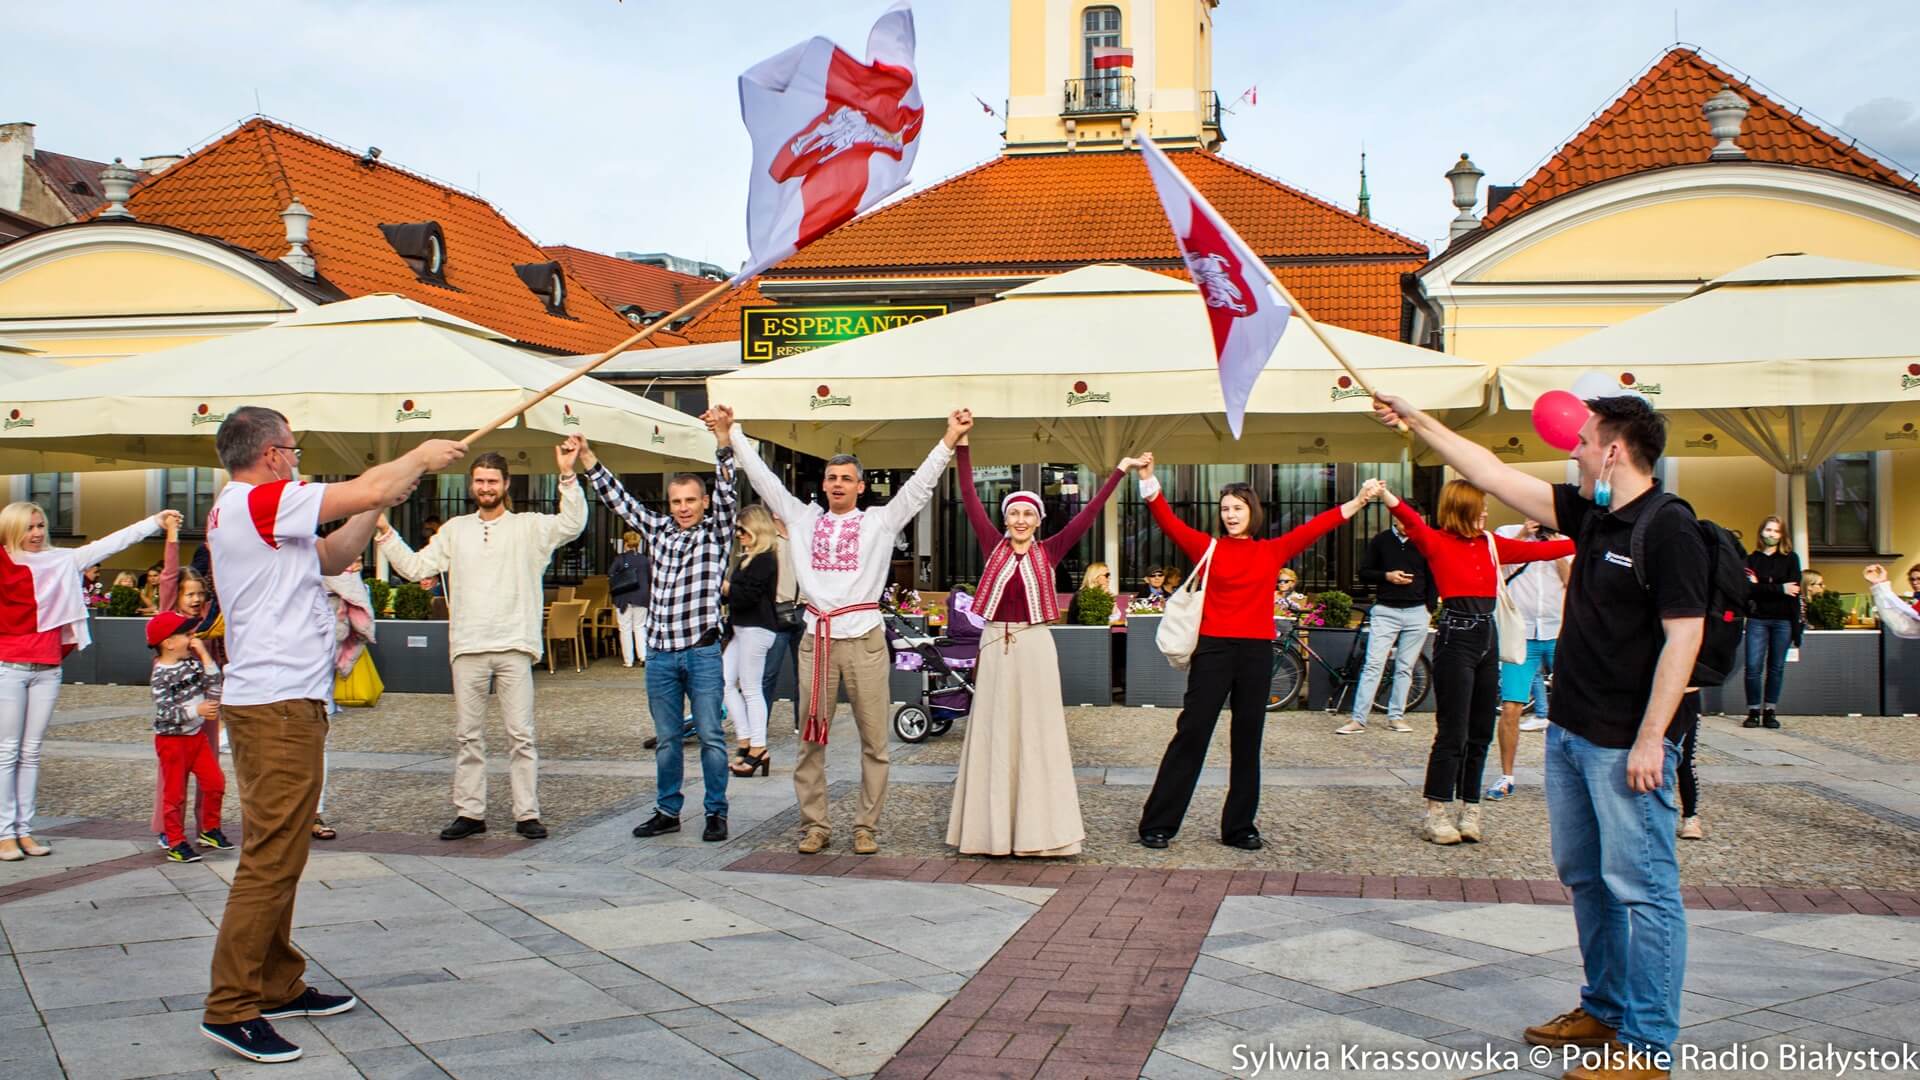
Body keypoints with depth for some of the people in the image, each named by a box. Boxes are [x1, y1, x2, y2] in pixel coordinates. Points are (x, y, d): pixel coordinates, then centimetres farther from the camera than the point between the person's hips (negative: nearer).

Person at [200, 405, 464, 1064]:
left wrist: (381, 503, 10)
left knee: (278, 858, 15)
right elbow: (366, 490, -17)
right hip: (279, 706, -11)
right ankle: (231, 1008, -3)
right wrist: (421, 458, 0)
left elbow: (332, 557, 21)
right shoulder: (259, 502, -13)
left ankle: (278, 986, 24)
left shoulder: (238, 510, 18)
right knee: (271, 860, -8)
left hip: (274, 705, 11)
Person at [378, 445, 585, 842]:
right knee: (467, 735, 9)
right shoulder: (455, 530, 13)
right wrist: (385, 534, 4)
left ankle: (527, 813, 6)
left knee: (521, 734, -1)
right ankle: (469, 812, 17)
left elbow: (572, 524, -13)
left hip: (514, 646, -3)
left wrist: (567, 475, -23)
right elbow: (415, 567, 12)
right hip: (467, 646, 3)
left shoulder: (529, 527, 3)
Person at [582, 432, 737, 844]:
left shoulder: (717, 531, 2)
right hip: (659, 654, 4)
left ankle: (716, 813, 10)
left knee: (711, 737, 1)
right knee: (666, 739, 12)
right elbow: (618, 497, 14)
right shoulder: (657, 528, 12)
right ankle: (667, 811, 21)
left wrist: (722, 440, -23)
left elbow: (726, 489, -11)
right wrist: (587, 456, 9)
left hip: (702, 652, -4)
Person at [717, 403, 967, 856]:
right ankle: (814, 825, 13)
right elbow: (764, 478, 15)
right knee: (811, 739, 4)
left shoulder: (881, 520, 7)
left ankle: (866, 826, 10)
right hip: (816, 639, 2)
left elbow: (921, 484, 1)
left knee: (874, 740, 1)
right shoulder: (803, 518, 13)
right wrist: (731, 436, 13)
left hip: (864, 639, -2)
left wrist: (949, 439, -8)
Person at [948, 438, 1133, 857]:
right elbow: (970, 499, 2)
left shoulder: (1049, 551, 3)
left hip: (1035, 647, -1)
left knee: (1036, 734, 4)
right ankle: (992, 825, 13)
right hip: (995, 645, 1)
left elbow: (1088, 514, 2)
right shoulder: (994, 546, 4)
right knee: (993, 734, 6)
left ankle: (1036, 828, 10)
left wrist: (1119, 472, 1)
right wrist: (962, 445, -1)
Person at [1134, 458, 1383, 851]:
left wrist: (1358, 502, 3)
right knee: (1191, 733, -2)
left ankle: (1239, 826, 19)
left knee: (1248, 739, 9)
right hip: (1213, 649, -3)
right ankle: (1157, 823, 4)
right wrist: (1148, 479, -19)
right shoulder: (1207, 548, 3)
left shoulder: (1273, 551, 9)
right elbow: (1169, 521, -7)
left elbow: (1315, 528, 7)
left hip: (1257, 652, 3)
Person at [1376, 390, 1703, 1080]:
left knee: (1640, 887, -3)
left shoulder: (1668, 527, -14)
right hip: (1571, 732, 9)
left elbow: (1683, 635, -18)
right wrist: (1417, 423, 15)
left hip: (1626, 744, -9)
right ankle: (1604, 1010, 29)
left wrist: (1650, 738, -21)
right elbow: (1495, 476, 14)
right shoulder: (1591, 515, 9)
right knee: (1585, 878, 16)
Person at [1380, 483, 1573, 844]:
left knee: (1480, 733, 9)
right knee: (1452, 733, -5)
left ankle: (1470, 810, 19)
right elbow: (1412, 523, -23)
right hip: (1455, 638, -7)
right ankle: (1436, 814, 2)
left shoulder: (1491, 544, 14)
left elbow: (1535, 550, 20)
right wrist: (1389, 499, -42)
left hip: (1488, 638, 7)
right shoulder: (1437, 542, -5)